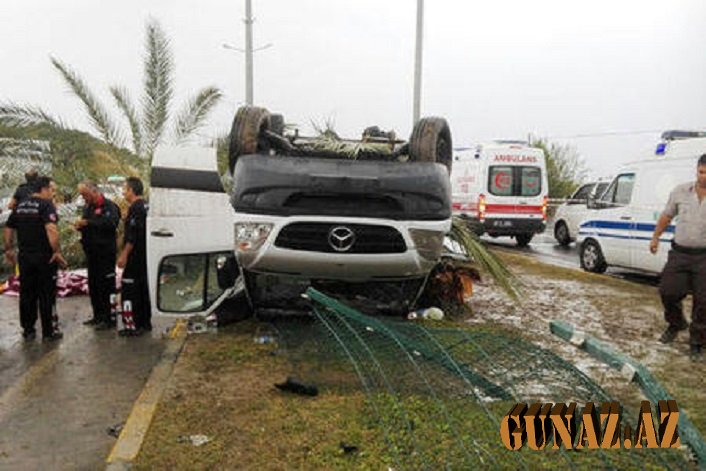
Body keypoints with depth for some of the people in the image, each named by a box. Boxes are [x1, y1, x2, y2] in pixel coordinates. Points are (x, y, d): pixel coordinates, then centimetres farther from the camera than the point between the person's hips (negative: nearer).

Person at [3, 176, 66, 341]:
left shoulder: (20, 206, 10)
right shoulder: (46, 205, -12)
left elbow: (8, 229, 15)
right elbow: (51, 229, -27)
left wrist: (8, 250, 24)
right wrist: (57, 251, -25)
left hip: (24, 256, 6)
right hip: (44, 257, -6)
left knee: (26, 294, 14)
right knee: (46, 295, 2)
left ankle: (28, 330, 23)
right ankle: (48, 332, 9)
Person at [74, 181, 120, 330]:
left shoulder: (109, 206, -9)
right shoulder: (87, 208, 18)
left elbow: (111, 223, -27)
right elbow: (87, 227, 23)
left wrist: (88, 223, -28)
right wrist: (80, 226, 0)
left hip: (105, 253, -9)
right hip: (91, 253, 9)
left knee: (106, 286, -6)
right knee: (93, 285, 13)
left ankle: (108, 319, 0)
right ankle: (98, 316, 24)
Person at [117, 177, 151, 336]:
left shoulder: (135, 208, -16)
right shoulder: (145, 206, 14)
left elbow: (133, 235, -21)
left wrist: (124, 255, -18)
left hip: (135, 257, -10)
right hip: (144, 256, 10)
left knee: (130, 289, -6)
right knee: (143, 288, 15)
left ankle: (133, 325, -5)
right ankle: (145, 322, 22)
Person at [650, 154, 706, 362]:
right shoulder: (681, 191, 2)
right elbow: (667, 216, 14)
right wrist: (655, 237, 15)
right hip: (679, 253, 2)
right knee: (668, 292, 3)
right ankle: (675, 324, 33)